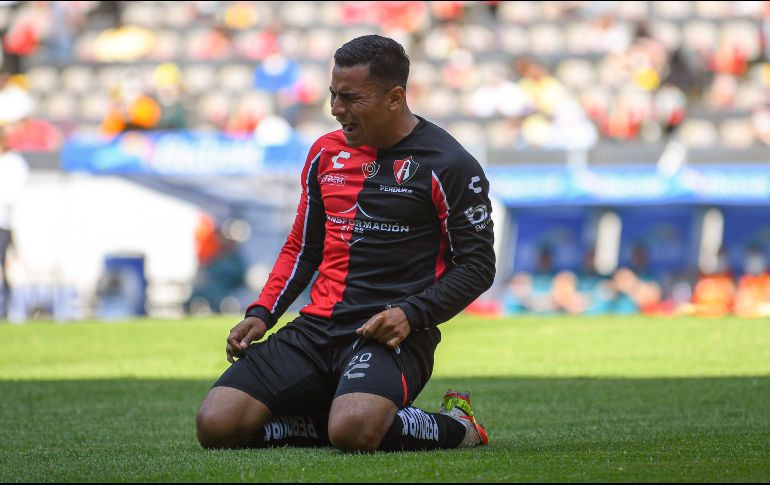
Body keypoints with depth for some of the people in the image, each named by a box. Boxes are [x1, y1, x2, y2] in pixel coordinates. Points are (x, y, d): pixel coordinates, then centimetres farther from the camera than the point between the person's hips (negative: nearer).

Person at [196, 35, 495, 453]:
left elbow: (477, 265, -2)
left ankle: (454, 426, -5)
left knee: (352, 432, -36)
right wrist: (262, 314, 9)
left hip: (391, 335, -6)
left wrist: (410, 314, -16)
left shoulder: (447, 164, -3)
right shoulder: (326, 153, 15)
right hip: (317, 325, 6)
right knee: (217, 426, -15)